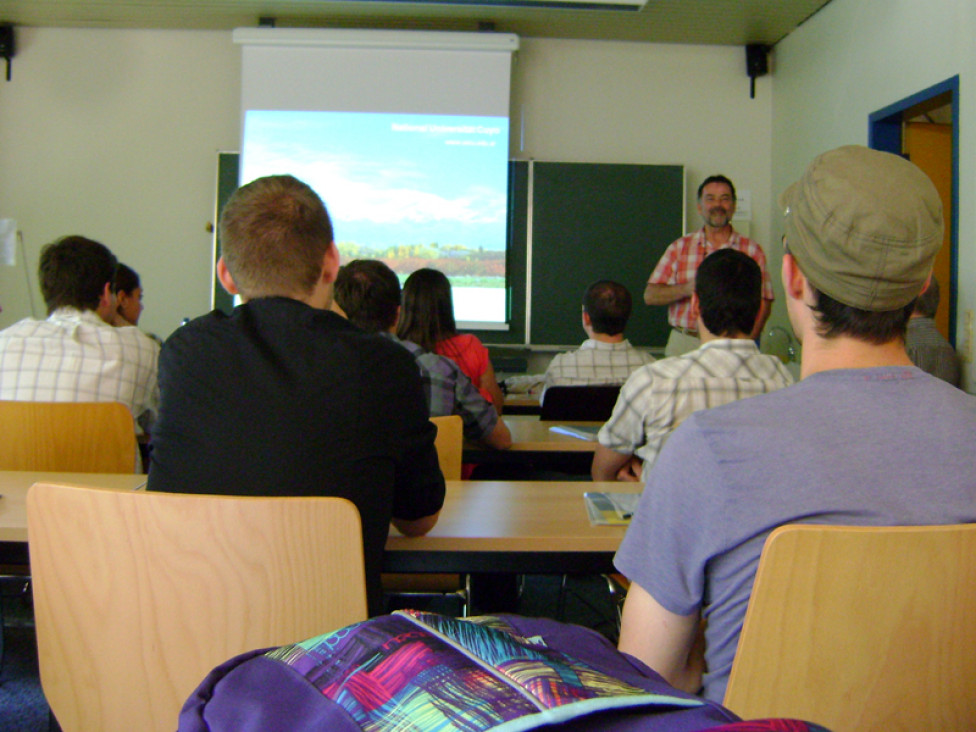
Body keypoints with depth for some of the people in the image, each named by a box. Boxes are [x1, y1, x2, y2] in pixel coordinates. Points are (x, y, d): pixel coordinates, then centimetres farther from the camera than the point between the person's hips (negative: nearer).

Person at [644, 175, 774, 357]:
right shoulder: (679, 248, 11)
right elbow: (650, 295, 6)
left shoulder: (752, 251, 10)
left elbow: (762, 304, 5)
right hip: (684, 346, 0)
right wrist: (686, 289, -11)